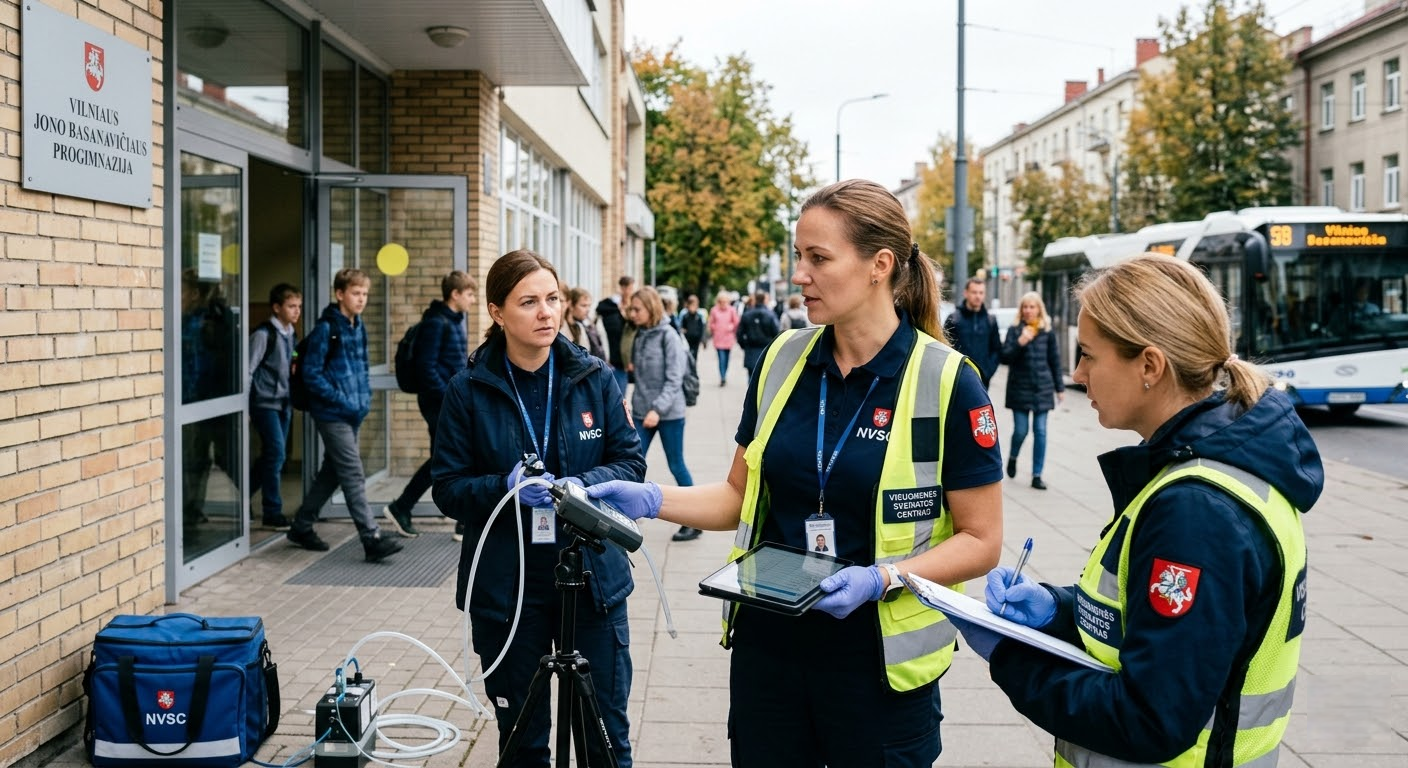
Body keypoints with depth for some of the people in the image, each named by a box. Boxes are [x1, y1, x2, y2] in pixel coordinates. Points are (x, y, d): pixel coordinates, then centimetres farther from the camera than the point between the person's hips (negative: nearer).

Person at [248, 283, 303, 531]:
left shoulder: (292, 334, 11)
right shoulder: (263, 334, -11)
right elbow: (248, 369, -11)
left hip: (284, 403, 7)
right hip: (264, 402, -7)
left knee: (271, 455, 9)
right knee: (276, 453, -10)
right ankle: (272, 513, -2)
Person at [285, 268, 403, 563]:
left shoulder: (359, 327, 11)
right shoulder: (326, 328, -12)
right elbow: (311, 373, -14)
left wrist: (365, 398, 9)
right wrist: (342, 401, -17)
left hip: (353, 413, 8)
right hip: (332, 414, -8)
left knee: (332, 472, 16)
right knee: (353, 475, -10)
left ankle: (301, 526, 30)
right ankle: (372, 539, -11)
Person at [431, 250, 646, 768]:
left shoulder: (595, 379, -1)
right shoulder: (468, 391, -4)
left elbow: (631, 462, 2)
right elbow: (448, 488, -1)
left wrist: (583, 486, -18)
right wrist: (506, 487, -20)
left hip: (593, 576, 1)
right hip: (506, 585, 0)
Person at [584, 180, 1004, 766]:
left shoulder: (945, 382, -12)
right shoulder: (781, 361, 1)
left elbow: (980, 541, -8)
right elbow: (743, 496, 8)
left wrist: (884, 578, -22)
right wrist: (653, 500, -7)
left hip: (878, 661, -3)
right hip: (766, 648, 4)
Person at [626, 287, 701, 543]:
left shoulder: (668, 335, -11)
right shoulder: (640, 335, 7)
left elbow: (674, 379, -16)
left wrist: (658, 409, -25)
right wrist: (637, 403, 1)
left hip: (669, 413, -6)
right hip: (642, 411, 6)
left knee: (677, 467, 4)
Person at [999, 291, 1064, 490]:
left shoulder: (1047, 331, 5)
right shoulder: (1014, 330, 2)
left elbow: (1055, 360, 9)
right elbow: (1005, 356, -4)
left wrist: (1060, 387, 9)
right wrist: (1020, 343, -21)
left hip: (1042, 388, 1)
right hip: (1020, 388, -1)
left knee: (1040, 431, 0)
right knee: (1020, 430, -1)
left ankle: (1037, 475, 6)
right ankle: (1013, 457, 31)